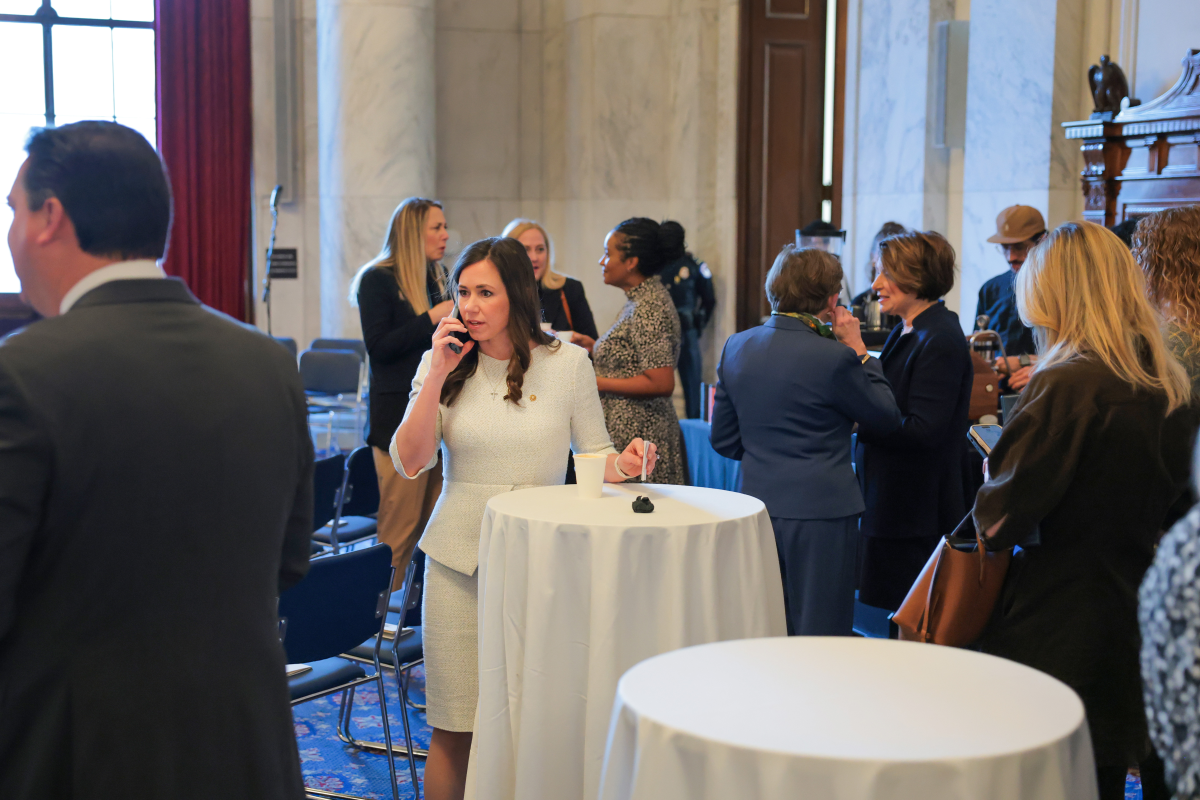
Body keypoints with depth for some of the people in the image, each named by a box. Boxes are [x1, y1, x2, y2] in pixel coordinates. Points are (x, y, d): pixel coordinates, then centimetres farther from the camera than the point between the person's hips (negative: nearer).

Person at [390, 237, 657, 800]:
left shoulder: (568, 363, 0)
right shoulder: (443, 364, 3)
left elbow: (593, 457, 6)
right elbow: (410, 463, -6)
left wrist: (623, 464, -17)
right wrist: (439, 375, -11)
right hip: (460, 562, 1)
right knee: (455, 731, 4)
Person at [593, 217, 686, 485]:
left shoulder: (648, 309, -17)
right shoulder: (643, 298, 13)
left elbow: (661, 383, -22)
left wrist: (598, 383, -16)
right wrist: (595, 347, 16)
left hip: (636, 437, -10)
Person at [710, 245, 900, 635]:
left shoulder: (736, 347, 2)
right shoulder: (833, 357, -17)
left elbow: (724, 439, 8)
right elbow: (887, 417, -3)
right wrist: (858, 351, 1)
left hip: (758, 507, 6)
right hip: (819, 512, -6)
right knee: (820, 635, 4)